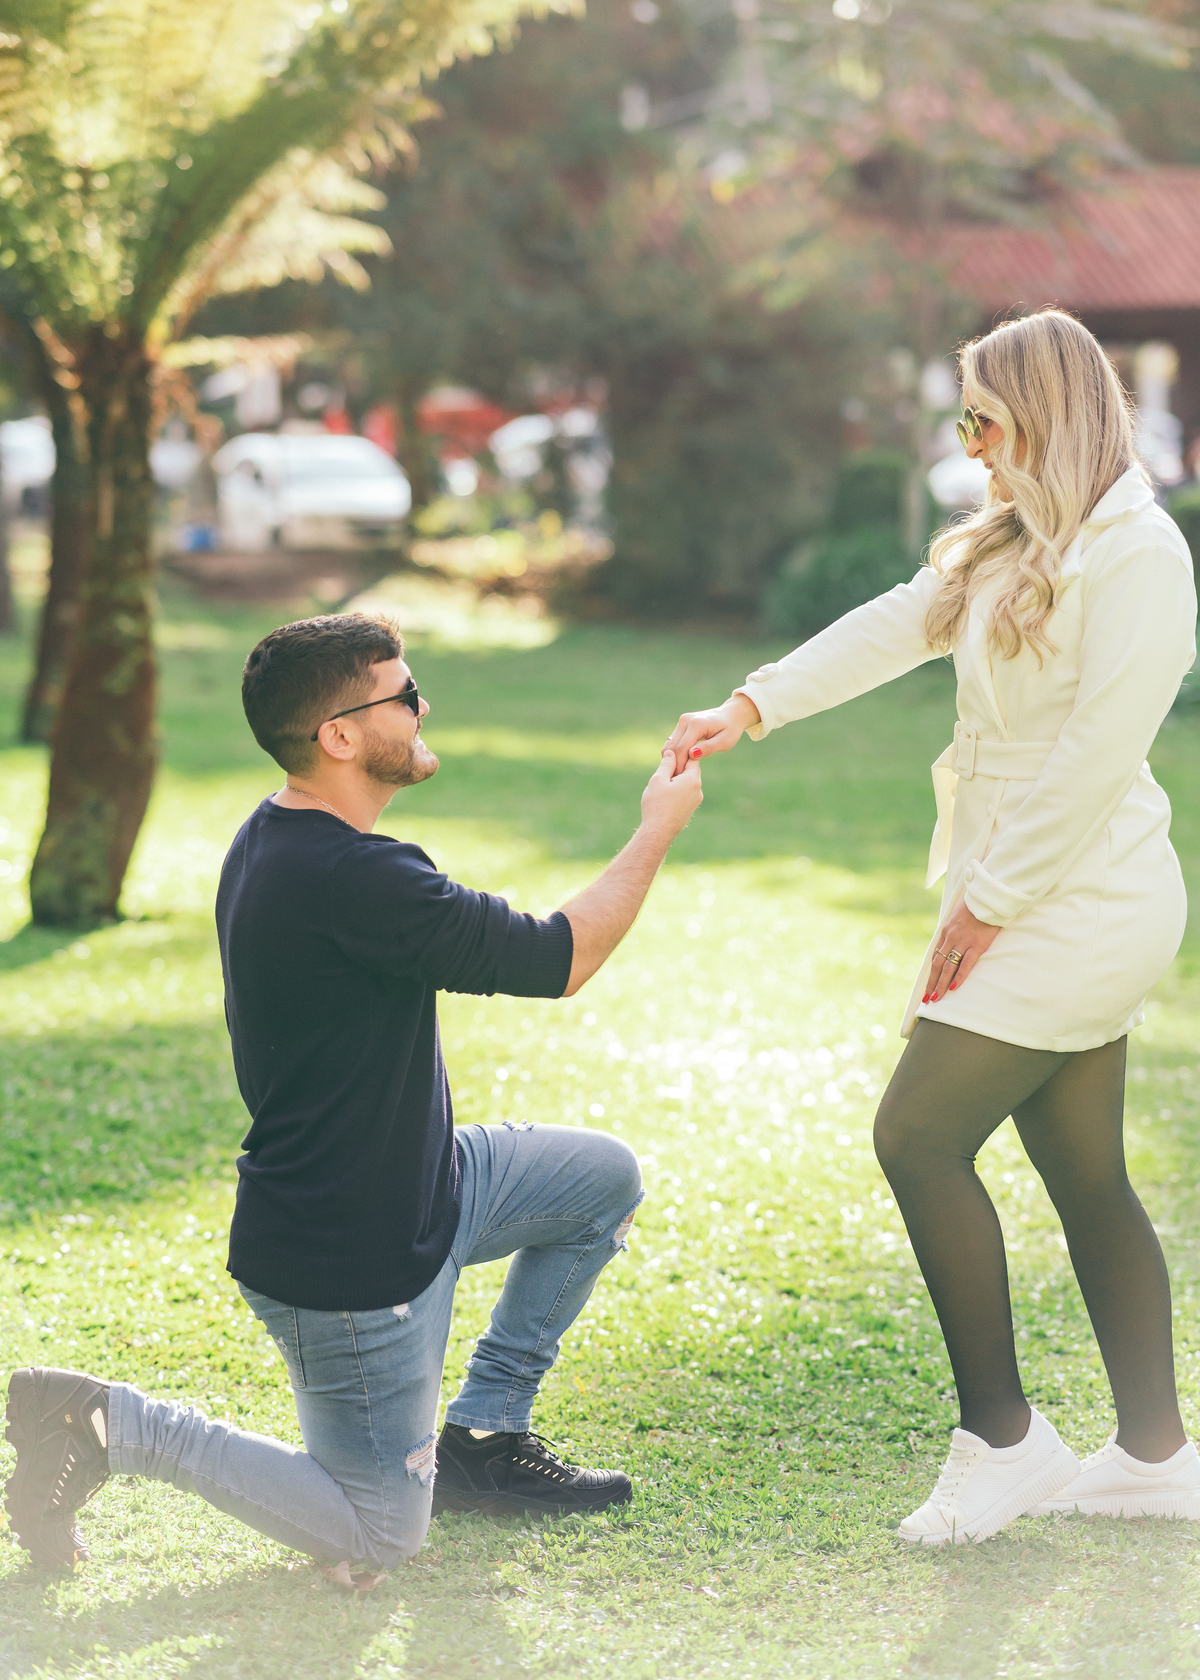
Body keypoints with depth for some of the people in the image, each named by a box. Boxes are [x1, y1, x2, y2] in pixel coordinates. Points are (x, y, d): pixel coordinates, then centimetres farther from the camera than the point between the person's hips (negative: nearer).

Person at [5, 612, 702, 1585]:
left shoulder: (271, 841, 2)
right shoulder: (351, 878, -30)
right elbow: (561, 960, -22)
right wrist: (659, 832, -9)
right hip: (349, 1260, -10)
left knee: (606, 1178, 15)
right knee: (378, 1539, 3)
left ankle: (484, 1436, 21)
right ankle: (105, 1425, 4)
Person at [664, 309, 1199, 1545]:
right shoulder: (1015, 547, 13)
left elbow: (1097, 754, -20)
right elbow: (893, 627, 11)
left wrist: (994, 901, -17)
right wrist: (752, 707, 1)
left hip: (1078, 906, -9)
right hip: (1046, 909, 9)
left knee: (919, 1134, -9)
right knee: (1085, 1174, 12)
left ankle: (1000, 1434, 1)